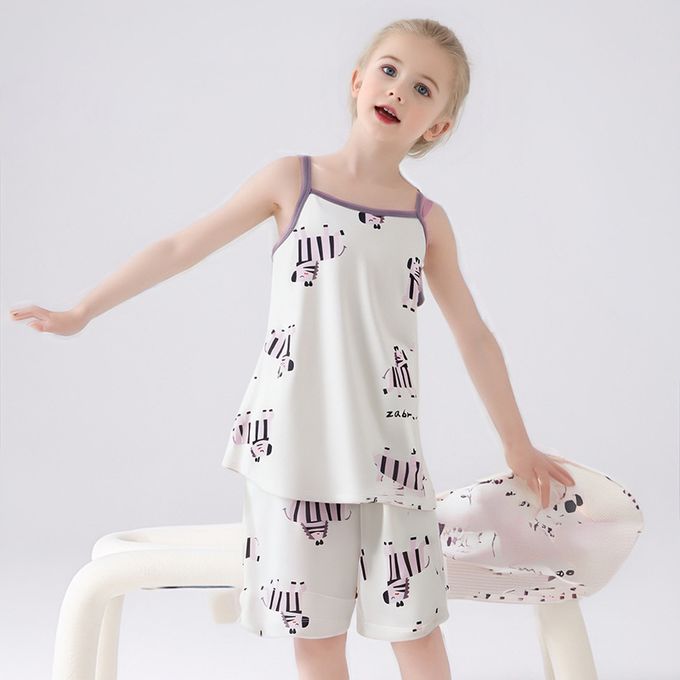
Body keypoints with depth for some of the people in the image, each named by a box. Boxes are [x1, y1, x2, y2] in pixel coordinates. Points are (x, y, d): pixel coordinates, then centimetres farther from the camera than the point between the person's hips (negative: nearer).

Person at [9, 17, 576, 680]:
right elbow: (182, 247, 7)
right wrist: (80, 312, 10)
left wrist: (518, 446, 18)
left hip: (387, 447, 1)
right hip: (293, 442, -1)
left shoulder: (428, 221, 6)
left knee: (415, 627, 3)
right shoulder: (293, 180, 2)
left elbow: (474, 336, 14)